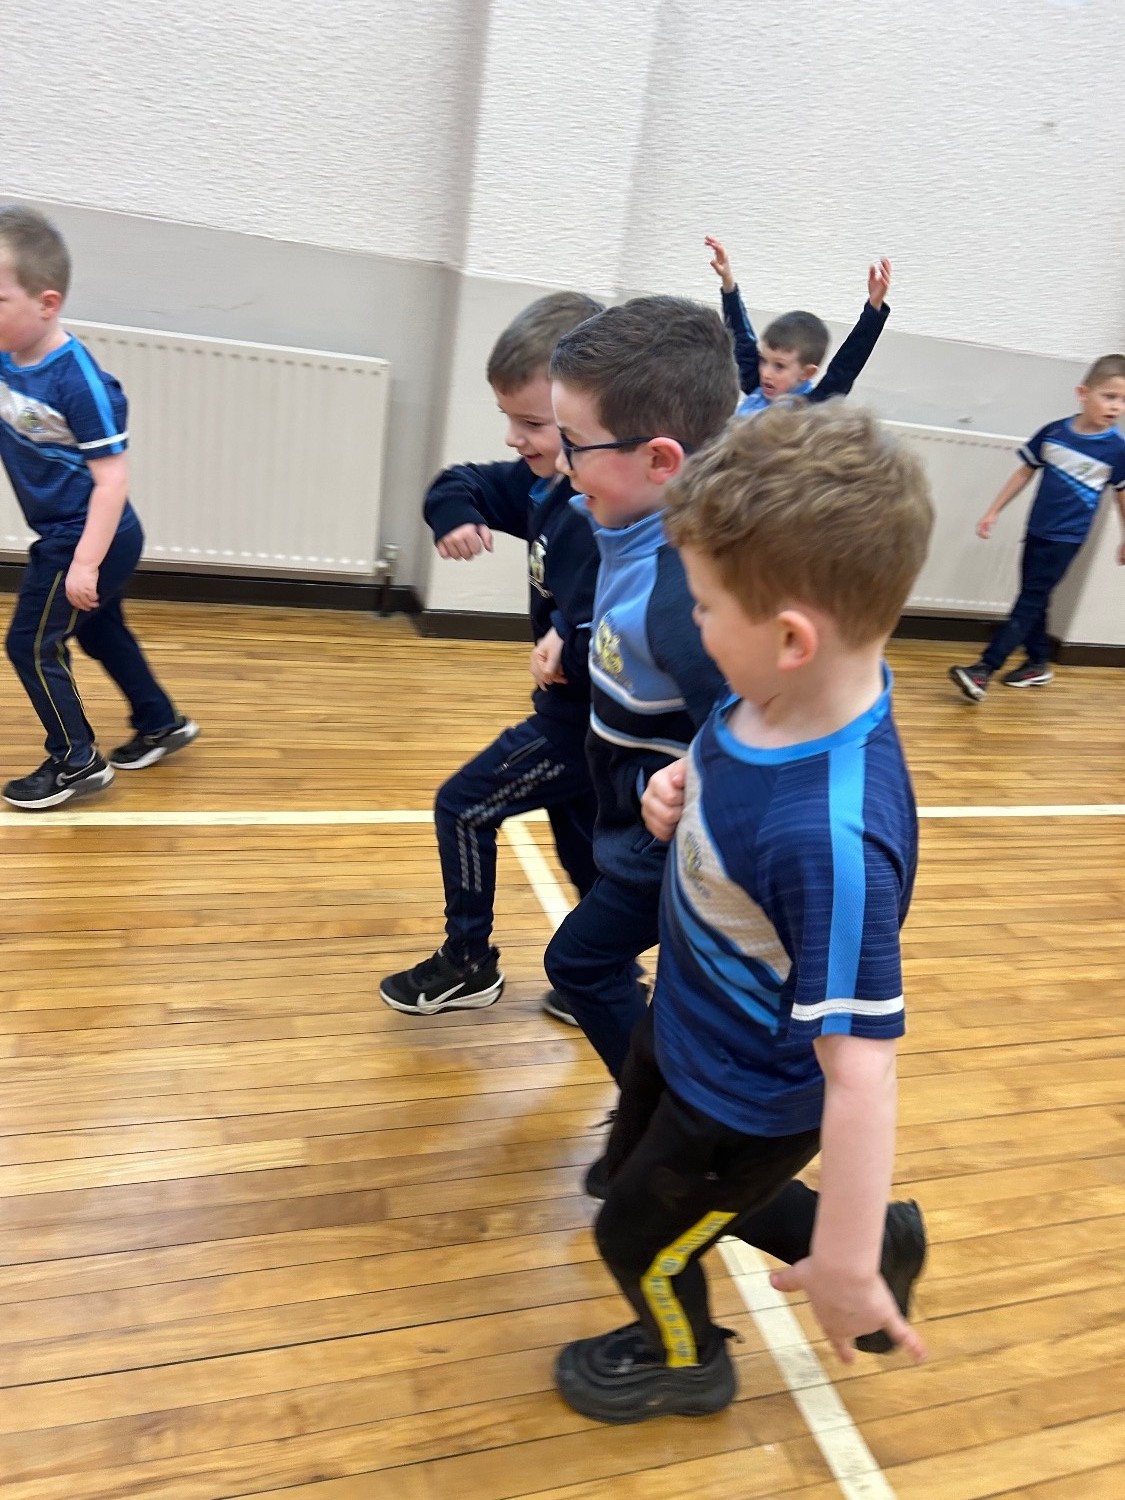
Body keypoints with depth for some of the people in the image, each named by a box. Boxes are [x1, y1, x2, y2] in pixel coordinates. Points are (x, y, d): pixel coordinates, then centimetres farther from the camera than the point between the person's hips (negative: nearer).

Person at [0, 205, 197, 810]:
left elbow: (112, 477, -24)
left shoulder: (79, 380, -25)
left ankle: (77, 762, 14)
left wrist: (85, 561, -26)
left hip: (86, 540, -9)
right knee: (100, 631, 22)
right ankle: (162, 724, 39)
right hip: (63, 537, 9)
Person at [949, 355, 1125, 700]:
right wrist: (993, 512, 6)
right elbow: (1025, 472, 6)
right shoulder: (1052, 432, -5)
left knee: (1030, 601, -8)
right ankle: (1039, 663, 30)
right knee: (1033, 600, 14)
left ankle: (984, 669, -14)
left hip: (1067, 538, -4)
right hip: (1036, 530, 4)